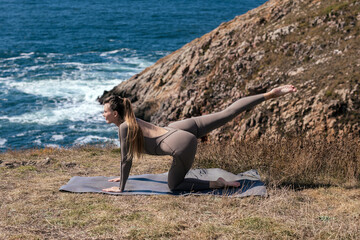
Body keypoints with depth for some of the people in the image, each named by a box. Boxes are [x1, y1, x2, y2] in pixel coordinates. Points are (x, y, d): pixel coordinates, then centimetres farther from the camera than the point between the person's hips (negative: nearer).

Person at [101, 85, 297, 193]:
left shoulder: (124, 127, -8)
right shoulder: (131, 120, 17)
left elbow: (126, 159, -5)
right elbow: (127, 155, 31)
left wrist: (121, 187, 4)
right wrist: (121, 176, 38)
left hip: (182, 145, -8)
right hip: (183, 128, 8)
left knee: (174, 186, 5)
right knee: (227, 114, 9)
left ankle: (219, 184, -3)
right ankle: (270, 94, 6)